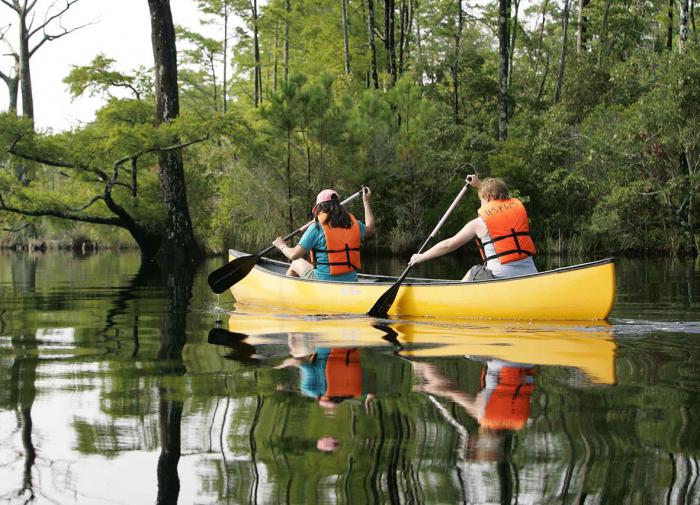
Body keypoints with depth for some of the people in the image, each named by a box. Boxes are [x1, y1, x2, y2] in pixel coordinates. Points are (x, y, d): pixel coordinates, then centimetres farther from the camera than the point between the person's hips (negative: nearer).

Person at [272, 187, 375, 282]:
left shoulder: (317, 228, -12)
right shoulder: (353, 224, 2)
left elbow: (294, 255, -11)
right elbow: (370, 229, 26)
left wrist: (282, 246, 11)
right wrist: (366, 202, 36)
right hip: (350, 282, 5)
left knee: (296, 263, 25)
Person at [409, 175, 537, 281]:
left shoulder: (480, 223, 0)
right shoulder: (518, 207, 12)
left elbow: (448, 245, 7)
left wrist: (421, 257, 19)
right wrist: (480, 185, 48)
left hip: (501, 278, -5)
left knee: (473, 273, 25)